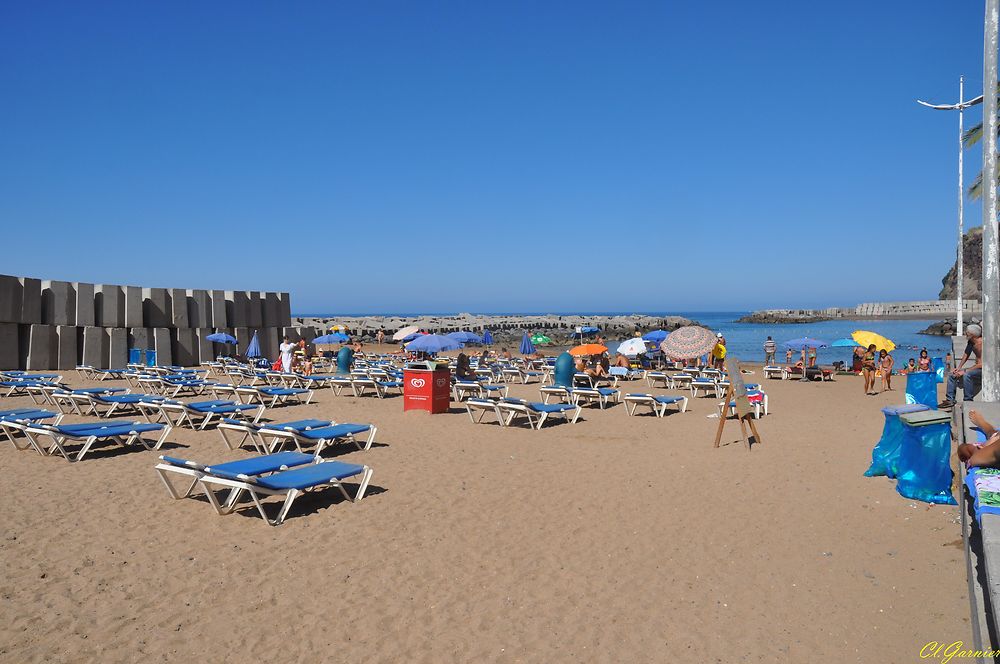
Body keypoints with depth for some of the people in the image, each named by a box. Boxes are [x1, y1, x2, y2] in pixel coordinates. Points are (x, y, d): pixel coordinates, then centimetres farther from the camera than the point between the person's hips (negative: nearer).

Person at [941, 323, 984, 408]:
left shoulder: (982, 344, -24)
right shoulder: (971, 342, 1)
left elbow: (981, 364, -28)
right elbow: (966, 355, 12)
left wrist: (964, 371, -27)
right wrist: (958, 368, 0)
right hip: (976, 368, 9)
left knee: (967, 375, -35)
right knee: (952, 375, 1)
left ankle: (968, 401, -26)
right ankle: (950, 400, -2)